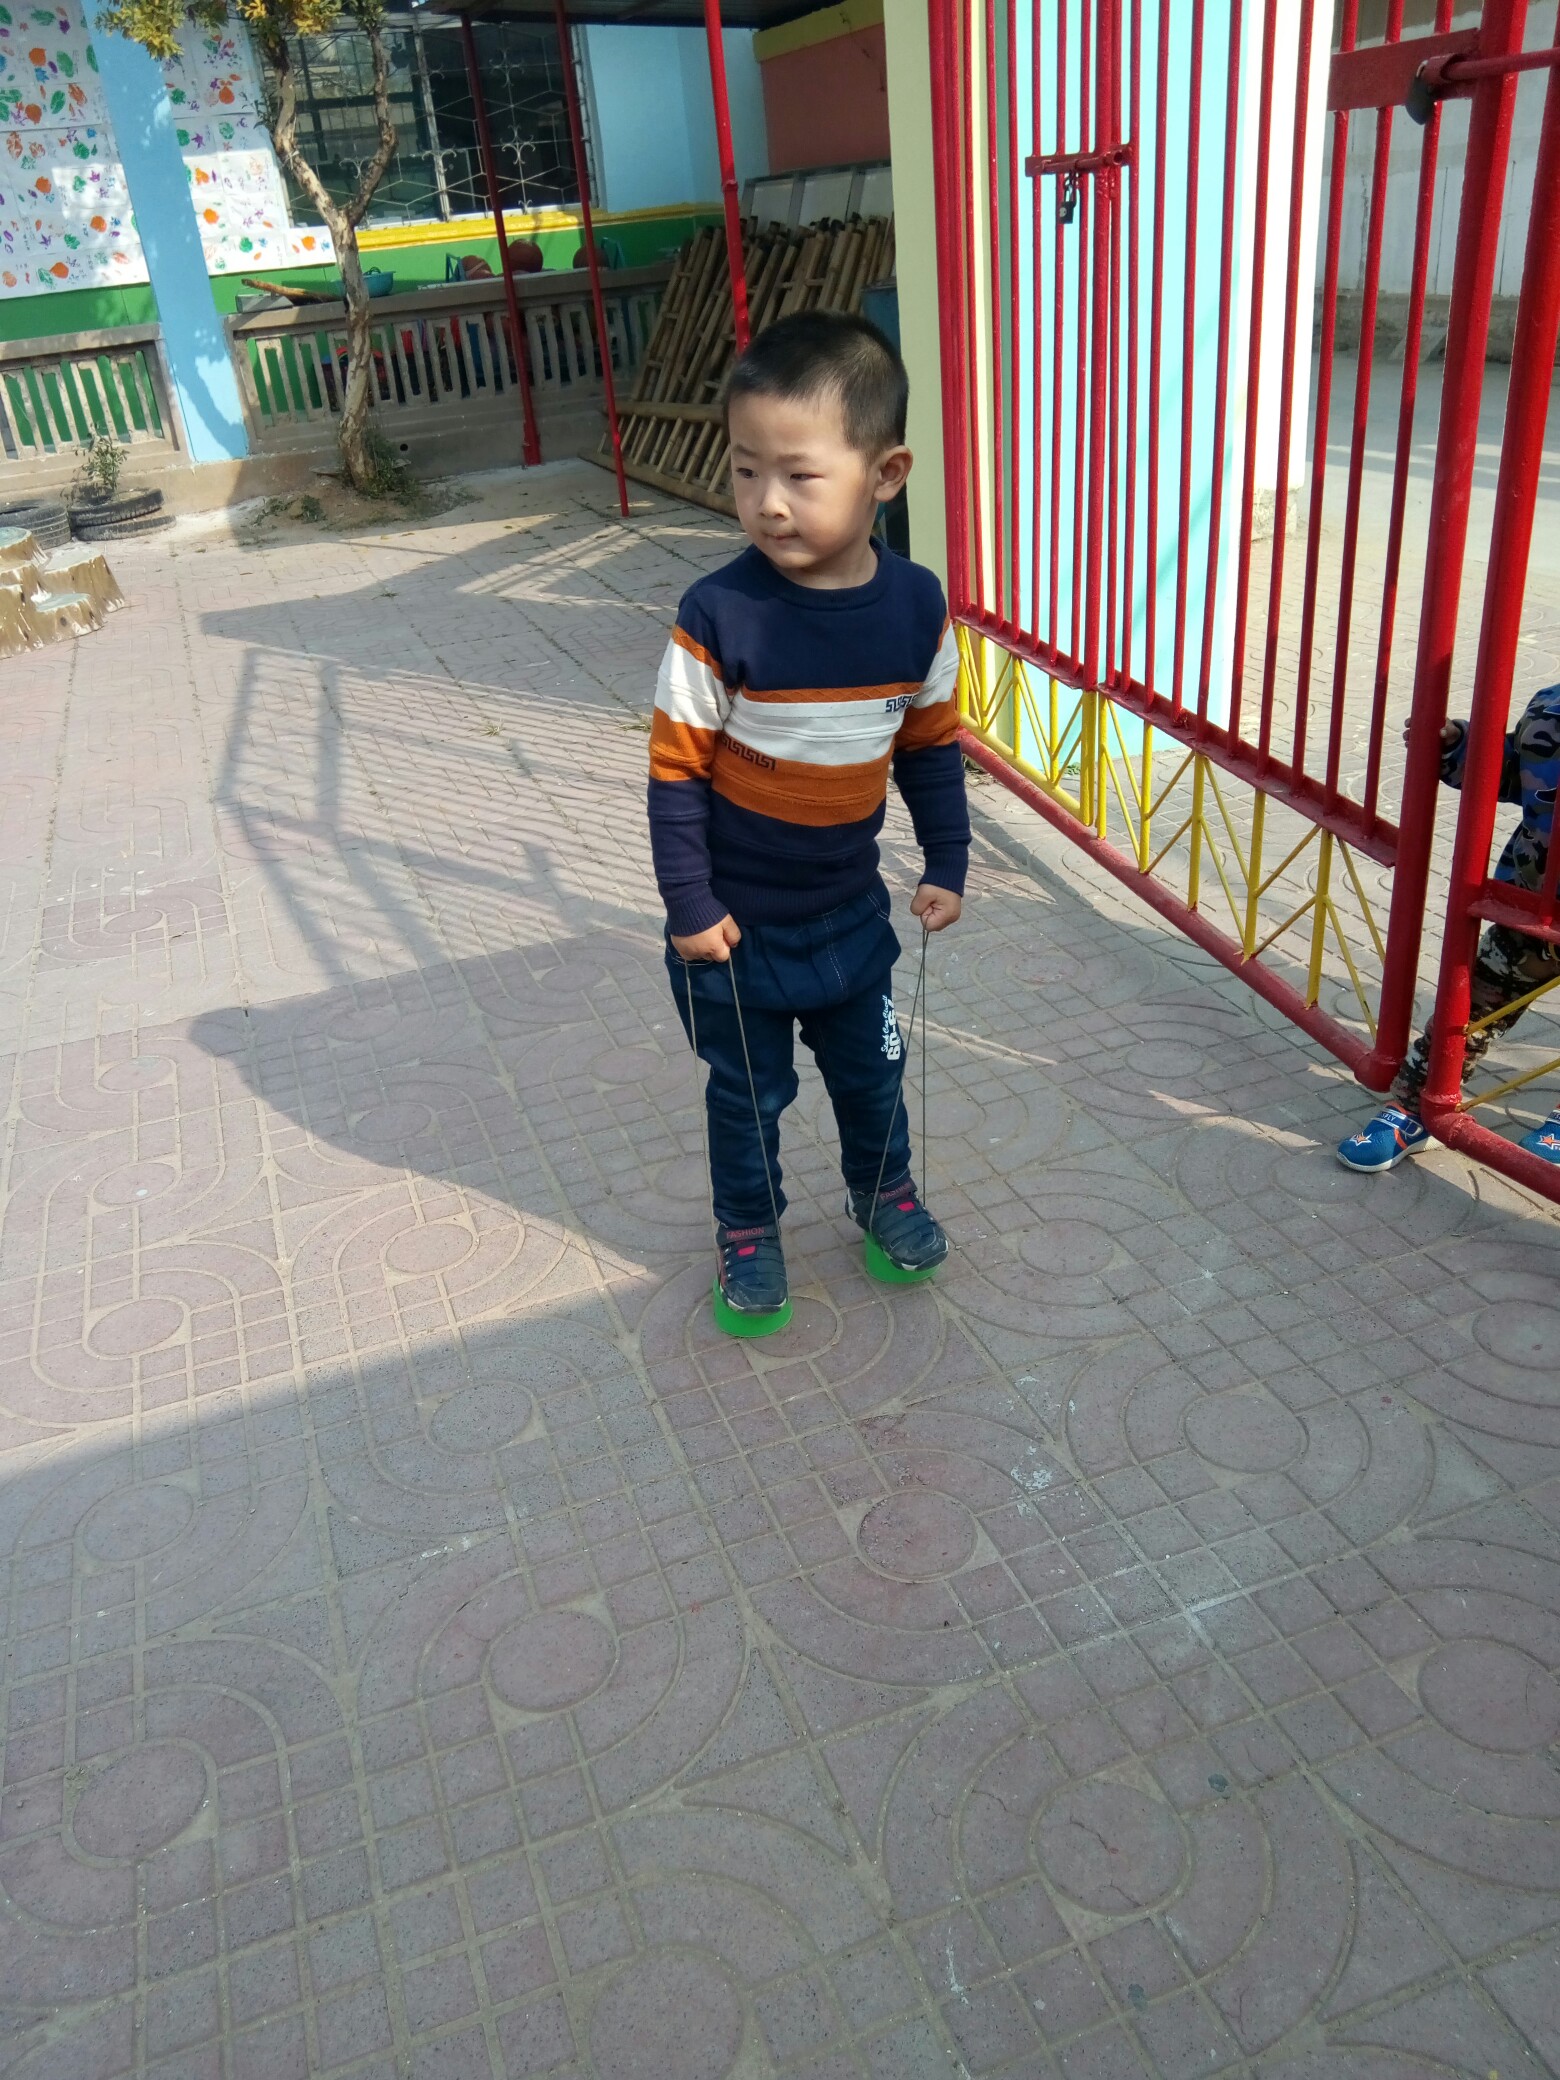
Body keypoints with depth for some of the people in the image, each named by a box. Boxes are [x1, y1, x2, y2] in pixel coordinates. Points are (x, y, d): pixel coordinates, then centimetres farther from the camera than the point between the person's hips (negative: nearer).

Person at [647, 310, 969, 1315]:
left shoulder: (916, 604, -10)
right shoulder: (719, 614, -21)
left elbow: (932, 745, 3)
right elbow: (677, 770, -14)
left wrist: (947, 865, 4)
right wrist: (690, 907, -13)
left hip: (853, 905, 3)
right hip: (737, 919, -3)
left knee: (871, 1068, 22)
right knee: (749, 1089, 15)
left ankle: (883, 1186, 49)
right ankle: (749, 1226, 40)